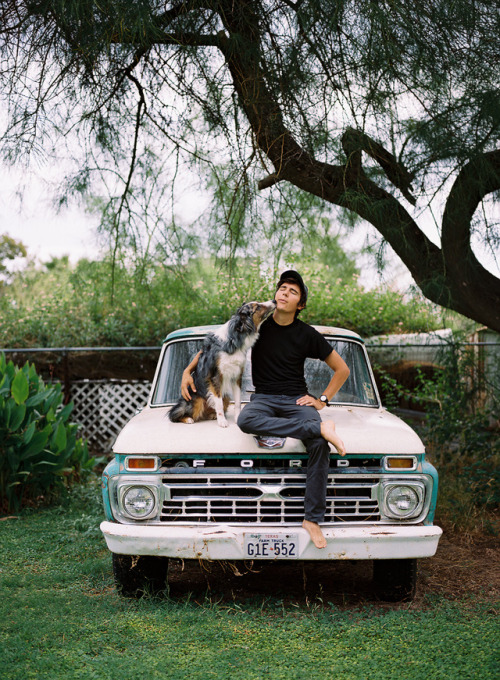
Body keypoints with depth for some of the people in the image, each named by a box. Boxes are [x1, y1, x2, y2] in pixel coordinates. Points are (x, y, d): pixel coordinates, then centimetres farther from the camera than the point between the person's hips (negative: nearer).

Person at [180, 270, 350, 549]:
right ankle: (320, 428, -38)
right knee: (245, 420, -38)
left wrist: (323, 400, 1)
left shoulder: (307, 334, 2)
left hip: (297, 399, 0)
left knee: (319, 445, -31)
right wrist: (188, 371, 3)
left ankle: (313, 519, -23)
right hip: (264, 398, 1)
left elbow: (342, 369, 11)